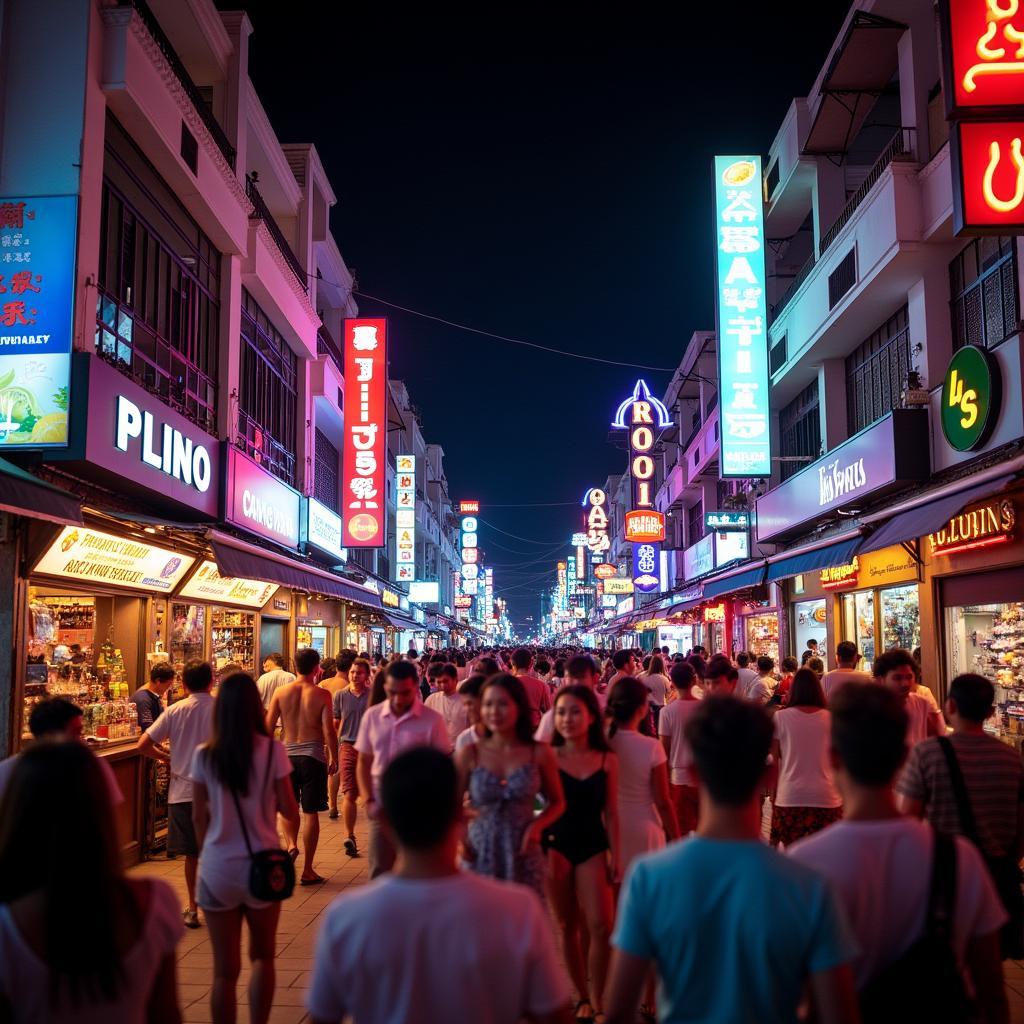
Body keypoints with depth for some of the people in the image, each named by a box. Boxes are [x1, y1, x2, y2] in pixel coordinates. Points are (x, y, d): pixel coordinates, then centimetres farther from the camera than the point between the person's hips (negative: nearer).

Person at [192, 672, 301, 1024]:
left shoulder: (205, 755, -7)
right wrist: (290, 825, 16)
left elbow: (199, 816, 2)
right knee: (262, 957, 22)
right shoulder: (272, 750, -11)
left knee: (225, 969, 12)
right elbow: (290, 811, -7)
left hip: (217, 869, 1)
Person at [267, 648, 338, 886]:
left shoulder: (281, 692, -1)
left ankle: (291, 844, -2)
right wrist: (334, 758, 0)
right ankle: (307, 870, 11)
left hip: (286, 754, 2)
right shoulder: (321, 694, -8)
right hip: (313, 755, -2)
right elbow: (328, 730, -11)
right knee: (310, 812, 6)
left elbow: (268, 726, 1)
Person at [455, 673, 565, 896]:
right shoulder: (469, 755, -2)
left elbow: (557, 802, 9)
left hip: (523, 857, 0)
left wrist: (536, 826, -8)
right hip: (479, 855, 0)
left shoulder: (539, 753, -2)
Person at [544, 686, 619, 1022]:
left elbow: (610, 812, 2)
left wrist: (615, 855, 0)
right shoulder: (548, 757, -7)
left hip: (593, 845, 0)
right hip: (555, 845, 0)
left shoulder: (607, 760, -3)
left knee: (600, 926, -7)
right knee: (568, 927, 10)